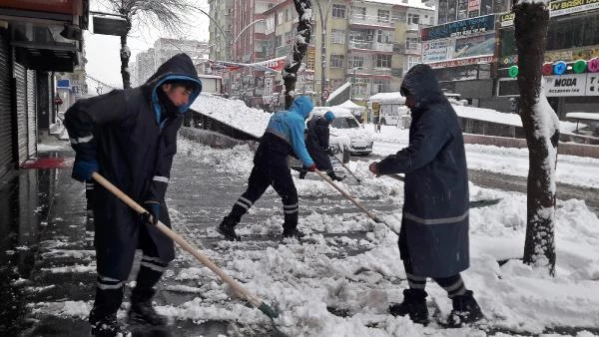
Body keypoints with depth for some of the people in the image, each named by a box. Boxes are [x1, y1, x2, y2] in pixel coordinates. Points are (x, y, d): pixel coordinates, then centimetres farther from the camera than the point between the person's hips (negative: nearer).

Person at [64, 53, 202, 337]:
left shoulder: (172, 116, 4)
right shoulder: (129, 101, -21)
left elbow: (164, 160, 1)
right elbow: (79, 114, -26)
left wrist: (155, 197, -9)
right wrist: (86, 157, -18)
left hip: (147, 194, 8)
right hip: (115, 193, -8)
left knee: (162, 249, 10)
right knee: (117, 256, -2)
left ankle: (140, 306, 30)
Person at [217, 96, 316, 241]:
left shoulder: (279, 115, 23)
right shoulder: (297, 119, -5)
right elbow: (299, 146, -8)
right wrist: (309, 163, 3)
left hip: (262, 156, 9)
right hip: (275, 161, -8)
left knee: (253, 191, 9)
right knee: (289, 193, 6)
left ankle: (228, 224, 4)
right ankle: (290, 230, 18)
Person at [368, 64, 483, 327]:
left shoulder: (437, 115, -21)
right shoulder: (431, 113, 14)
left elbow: (417, 155, -29)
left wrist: (382, 167, -18)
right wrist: (387, 166, 9)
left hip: (438, 203, -11)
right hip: (427, 199, 11)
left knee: (437, 258, 1)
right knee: (413, 250, 16)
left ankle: (466, 306, 20)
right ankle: (415, 303, 29)